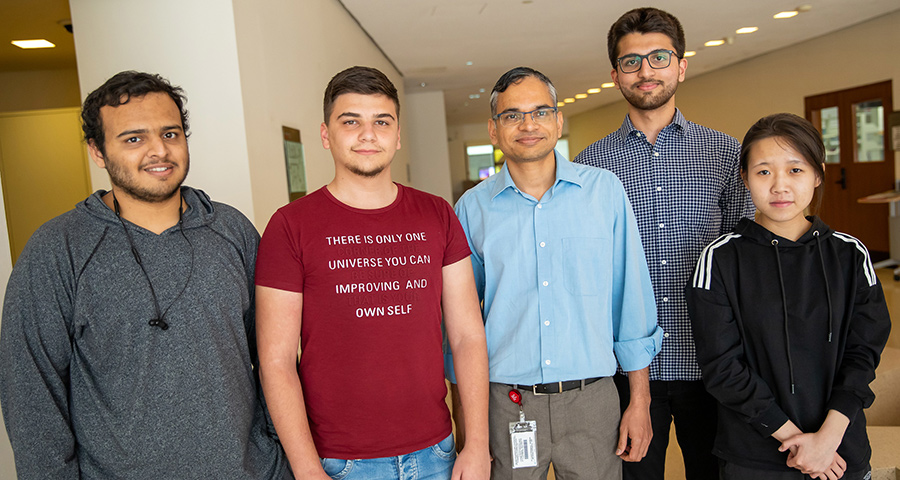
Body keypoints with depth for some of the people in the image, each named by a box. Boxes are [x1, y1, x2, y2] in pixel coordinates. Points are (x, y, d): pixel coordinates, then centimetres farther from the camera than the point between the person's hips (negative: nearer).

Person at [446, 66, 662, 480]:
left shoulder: (605, 190, -2)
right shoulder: (473, 208, -2)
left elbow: (631, 297, 2)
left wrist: (640, 400, 2)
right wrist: (466, 415, 4)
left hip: (591, 399, 0)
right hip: (505, 402, 0)